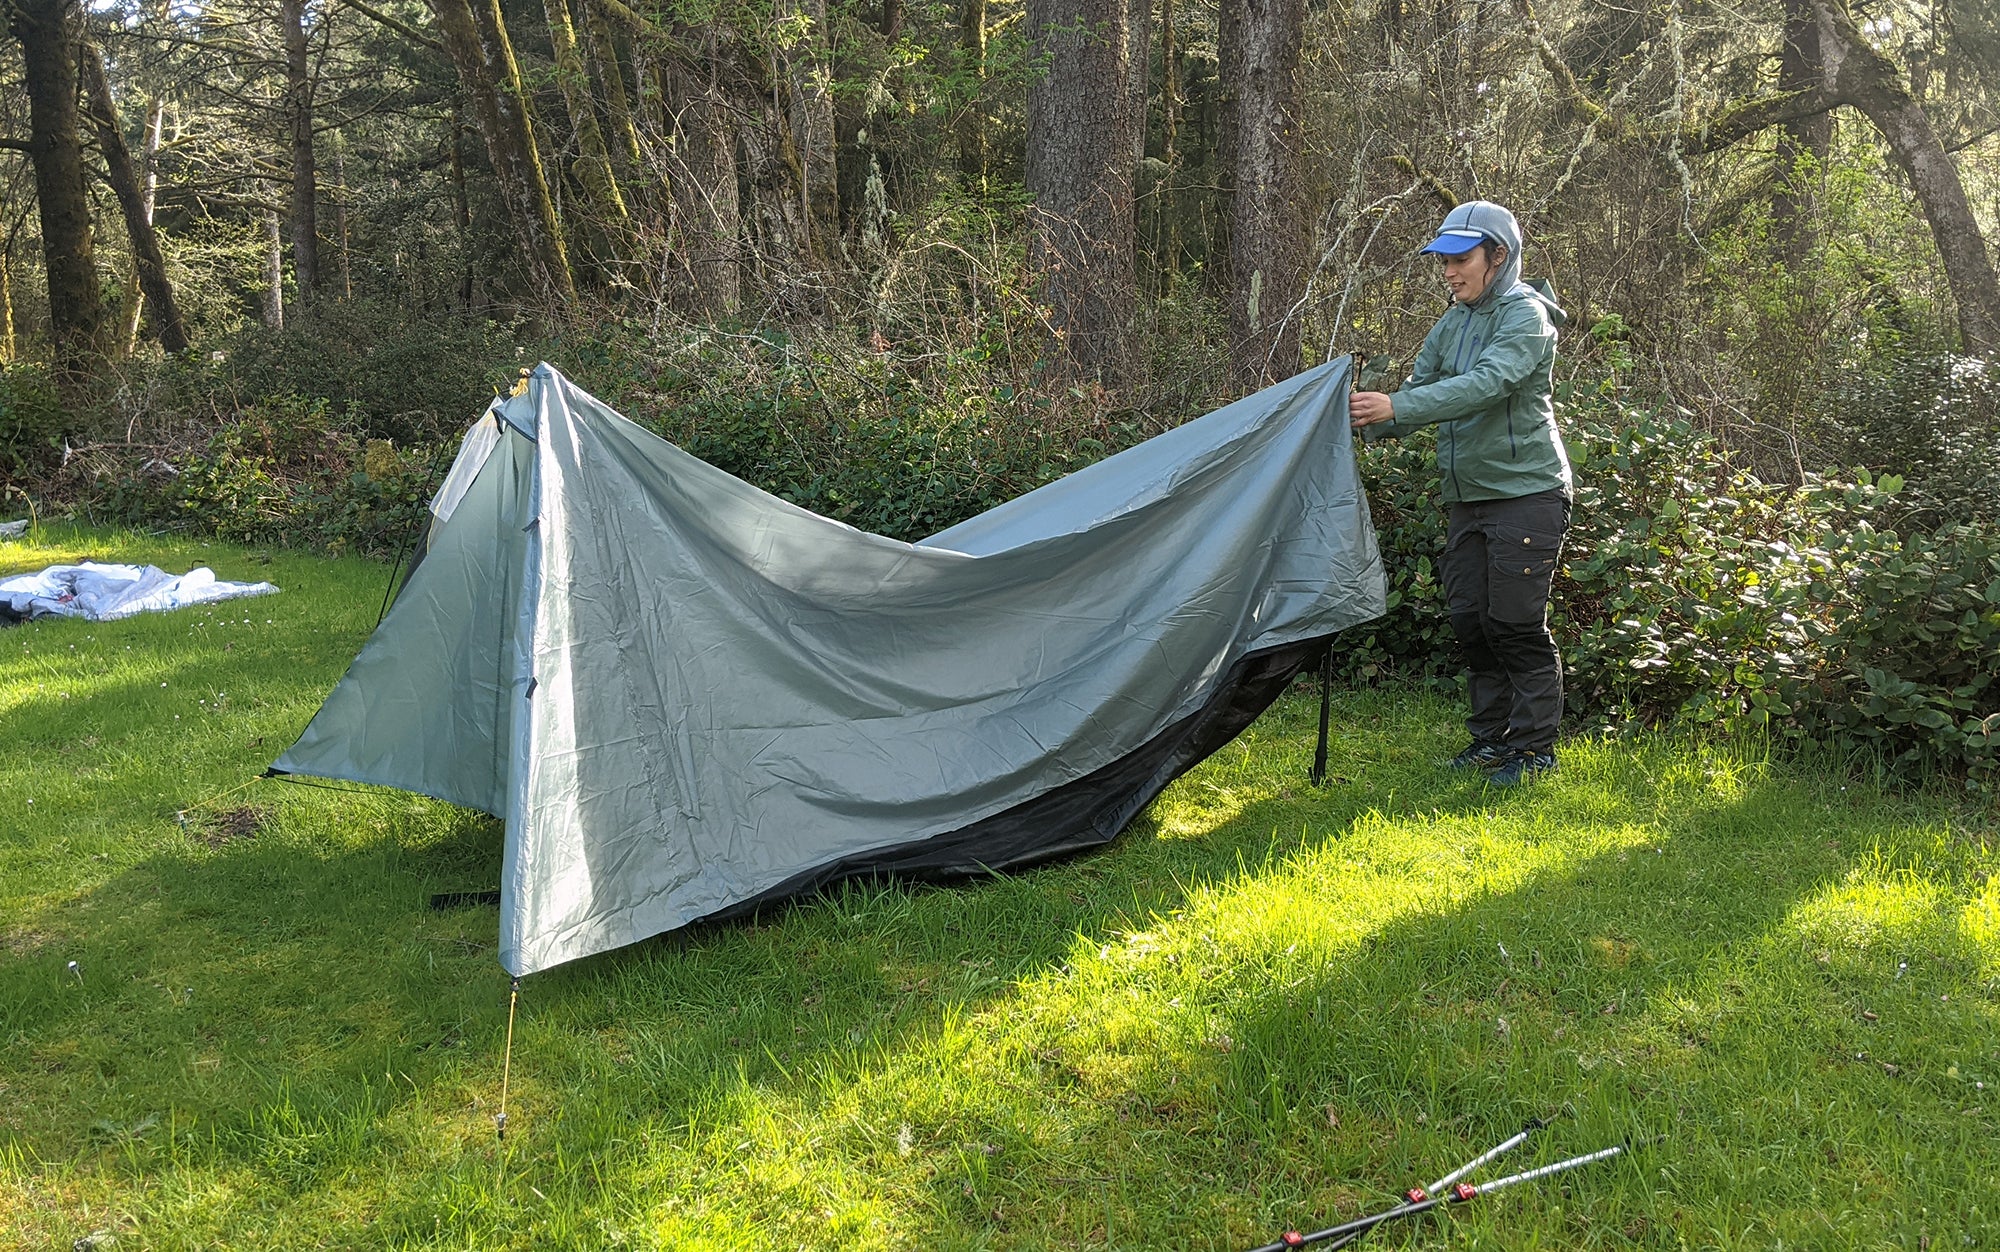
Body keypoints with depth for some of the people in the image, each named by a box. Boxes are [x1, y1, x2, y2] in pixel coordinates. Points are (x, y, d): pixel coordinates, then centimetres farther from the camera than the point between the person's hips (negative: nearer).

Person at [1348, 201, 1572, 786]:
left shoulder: (1526, 314, -11)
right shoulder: (1453, 325, 13)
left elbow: (1488, 384, -27)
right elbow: (1419, 391, 9)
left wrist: (1397, 408, -34)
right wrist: (1369, 422, -12)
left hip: (1525, 491, -8)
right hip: (1467, 496, 8)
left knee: (1515, 622, -6)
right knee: (1470, 620, 9)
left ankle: (1534, 747, 5)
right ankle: (1491, 738, 21)